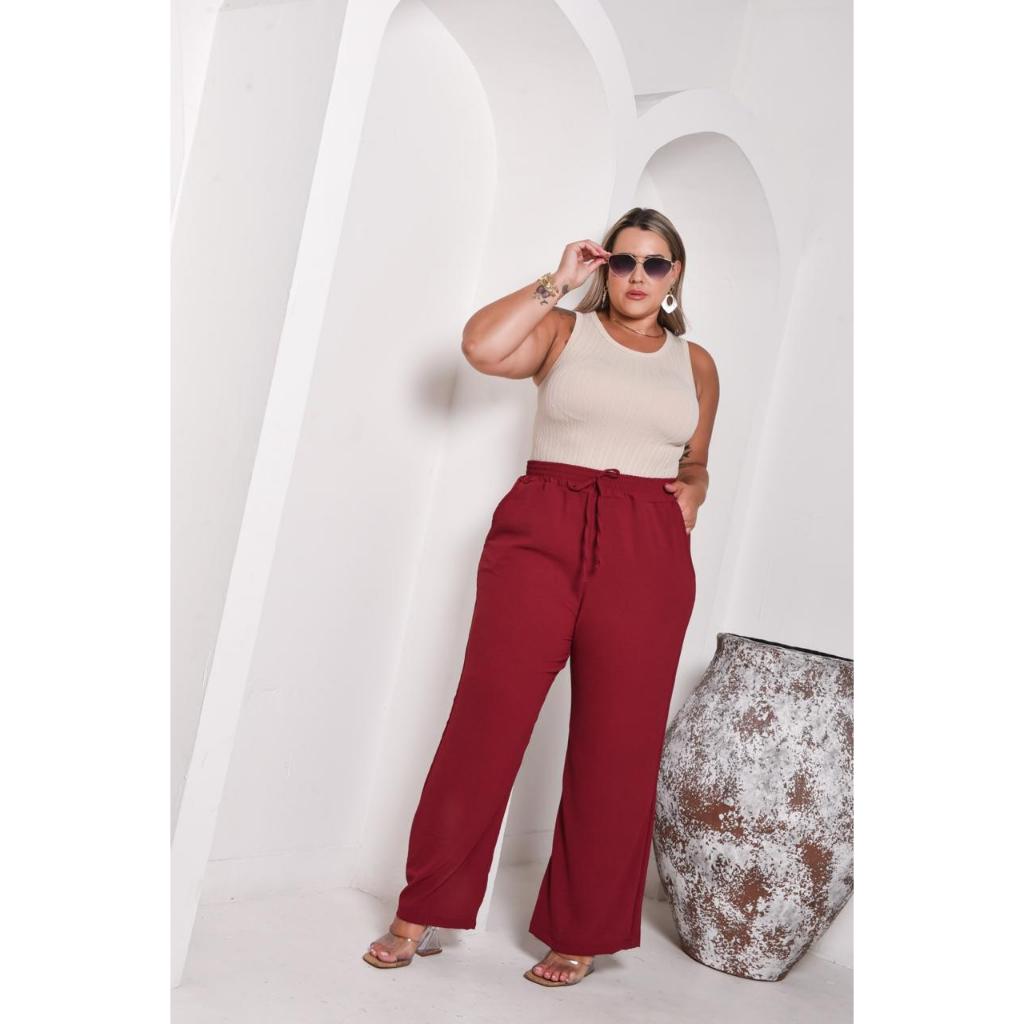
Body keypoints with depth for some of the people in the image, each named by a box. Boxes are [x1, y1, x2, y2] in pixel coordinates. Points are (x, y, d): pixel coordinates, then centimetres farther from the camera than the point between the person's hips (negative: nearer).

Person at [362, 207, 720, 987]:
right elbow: (481, 346, -9)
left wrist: (693, 492, 5)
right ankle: (425, 913, 10)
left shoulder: (696, 365, 16)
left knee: (618, 744, 3)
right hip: (542, 533, -2)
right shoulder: (564, 330, 9)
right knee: (486, 719, -3)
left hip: (649, 551, 2)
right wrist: (558, 281, -3)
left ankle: (580, 934, 17)